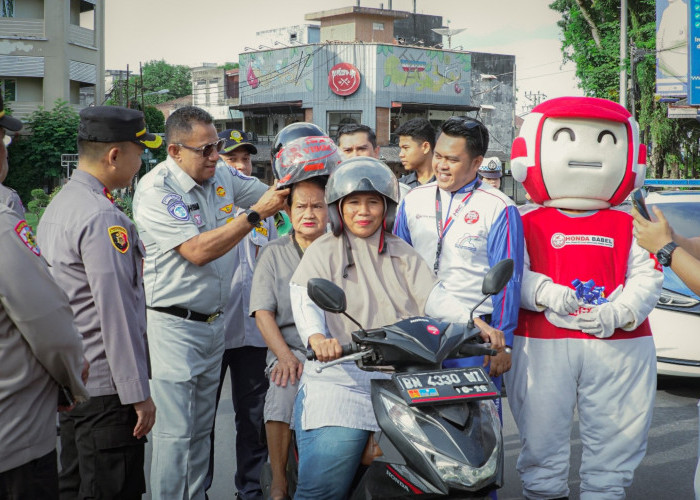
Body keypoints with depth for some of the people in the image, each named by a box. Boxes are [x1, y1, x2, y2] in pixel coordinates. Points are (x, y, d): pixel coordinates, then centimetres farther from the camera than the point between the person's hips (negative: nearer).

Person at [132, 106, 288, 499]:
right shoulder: (156, 190, -16)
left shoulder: (222, 175, 6)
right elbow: (198, 251, -24)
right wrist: (256, 214, -22)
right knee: (176, 431, -7)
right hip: (174, 326, -7)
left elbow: (273, 194, 17)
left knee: (201, 429, 14)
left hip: (214, 323, 7)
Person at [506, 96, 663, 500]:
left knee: (616, 435, 8)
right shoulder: (529, 226, 4)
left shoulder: (628, 227, 8)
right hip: (544, 342, -1)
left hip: (617, 343, 2)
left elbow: (646, 278, 1)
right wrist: (543, 292, -22)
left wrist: (617, 314, -15)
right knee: (543, 431, 7)